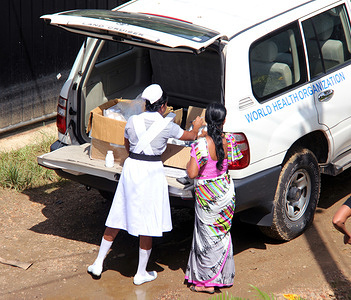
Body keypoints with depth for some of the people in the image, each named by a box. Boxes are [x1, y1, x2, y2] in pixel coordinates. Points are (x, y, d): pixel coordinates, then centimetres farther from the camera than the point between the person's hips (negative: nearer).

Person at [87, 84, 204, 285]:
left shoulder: (133, 122, 2)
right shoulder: (167, 125, -6)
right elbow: (191, 136, 11)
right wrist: (197, 126, 33)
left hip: (131, 168, 4)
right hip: (152, 171, -4)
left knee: (118, 217, 15)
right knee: (148, 223, 6)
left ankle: (98, 263, 22)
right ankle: (141, 273, 15)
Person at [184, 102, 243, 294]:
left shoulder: (201, 145, -23)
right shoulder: (229, 141, -8)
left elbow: (192, 174, -22)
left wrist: (188, 164, -2)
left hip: (206, 195, -5)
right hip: (225, 191, 5)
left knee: (207, 236, 6)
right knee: (222, 233, 19)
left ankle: (207, 281, 12)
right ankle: (224, 276, 29)